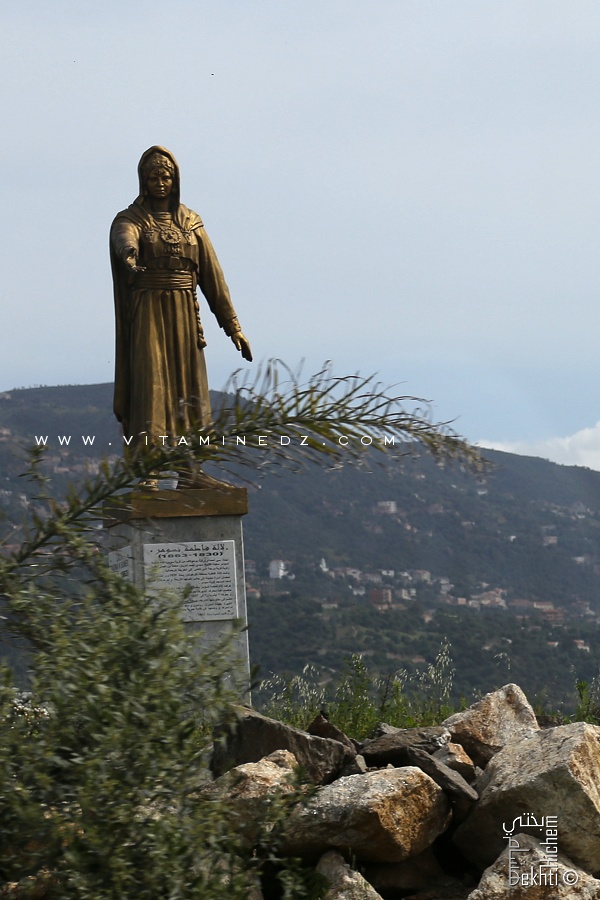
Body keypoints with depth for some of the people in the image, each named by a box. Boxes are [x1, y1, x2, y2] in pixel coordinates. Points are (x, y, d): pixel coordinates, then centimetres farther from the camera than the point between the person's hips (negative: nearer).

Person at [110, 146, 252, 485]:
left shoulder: (191, 221, 12)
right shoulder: (131, 219, 0)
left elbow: (212, 274, 10)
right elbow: (124, 238, -26)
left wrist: (233, 325, 5)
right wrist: (129, 254, -52)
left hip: (186, 318, 4)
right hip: (148, 316, -4)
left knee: (188, 394, 3)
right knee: (151, 388, -13)